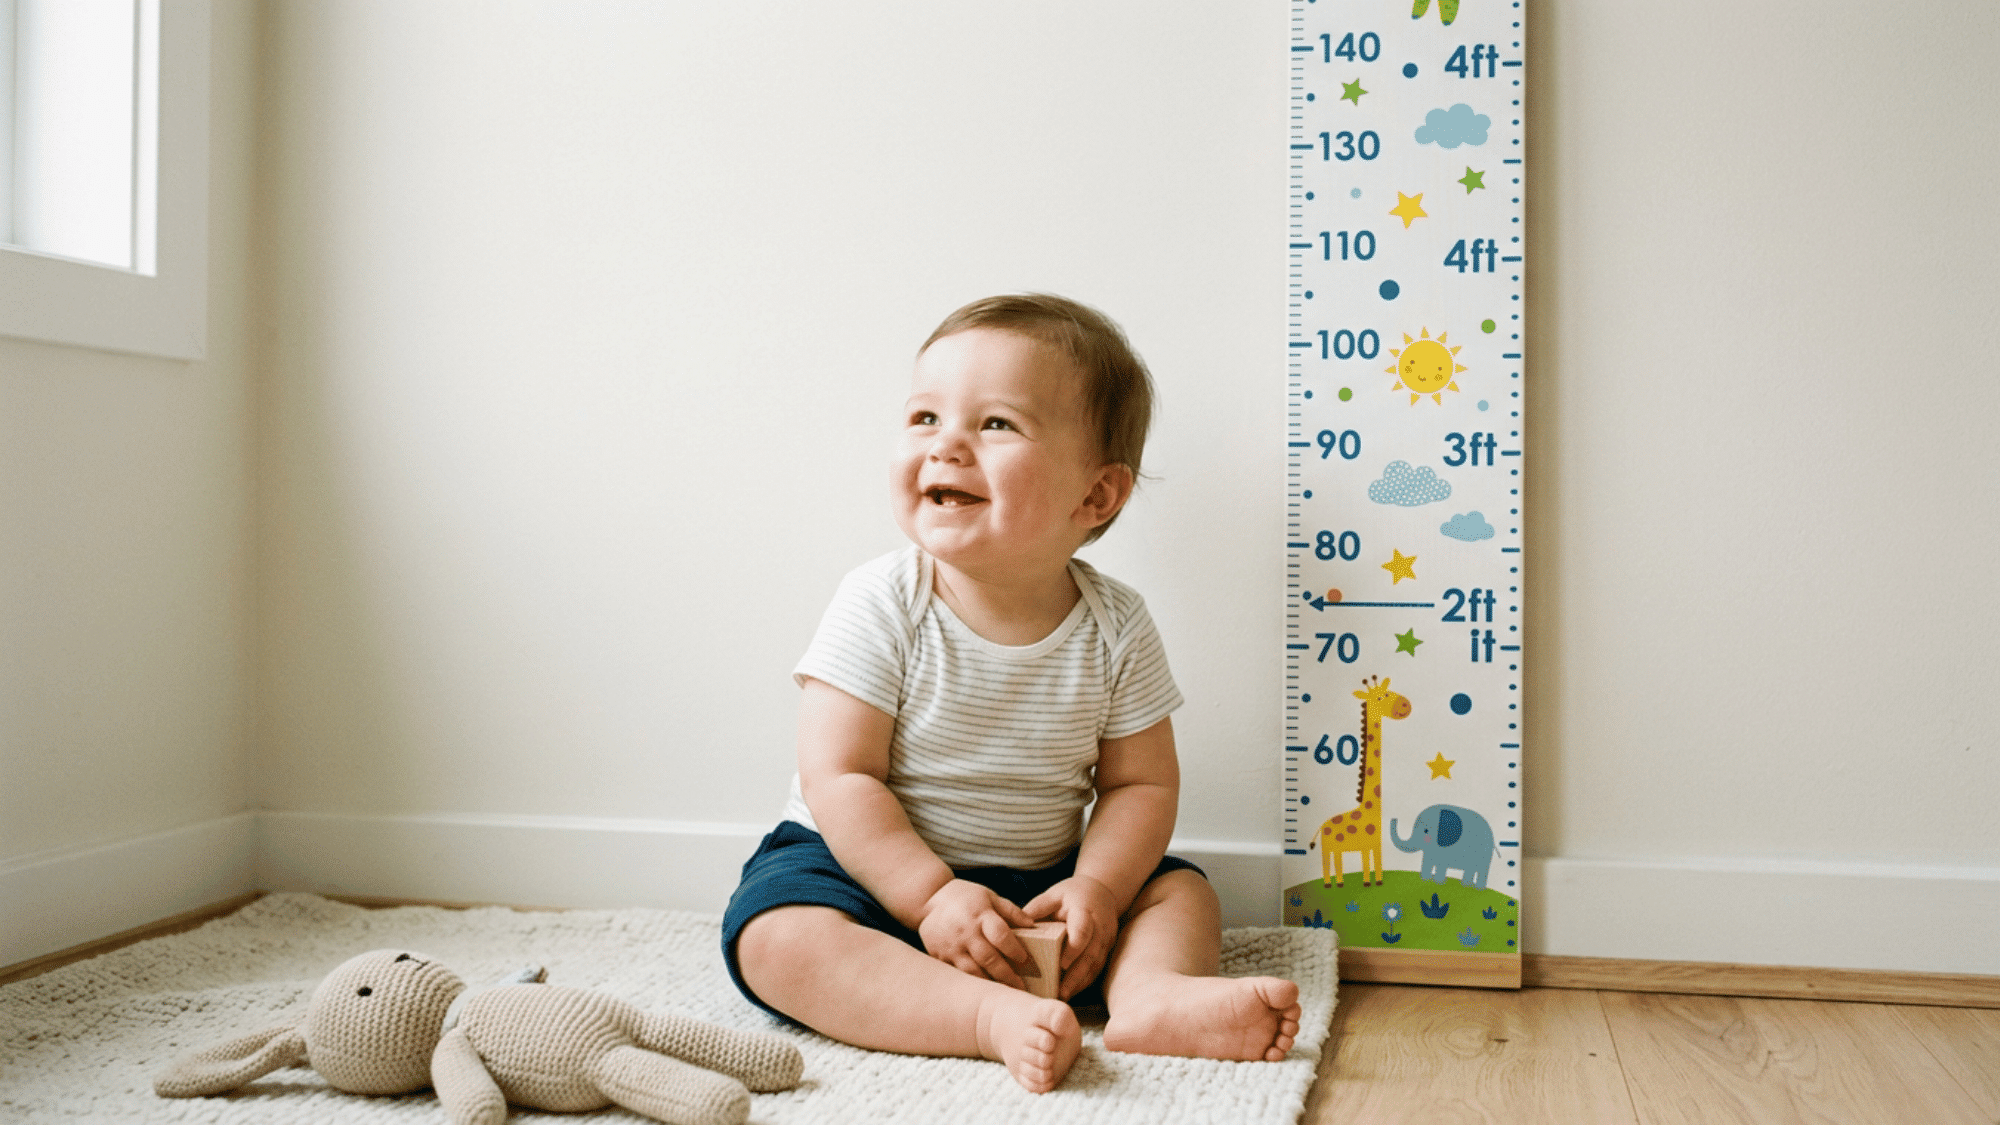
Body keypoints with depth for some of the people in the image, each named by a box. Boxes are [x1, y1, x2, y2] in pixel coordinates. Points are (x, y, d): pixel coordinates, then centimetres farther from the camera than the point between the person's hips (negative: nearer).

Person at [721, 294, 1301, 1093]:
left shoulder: (1115, 628, -8)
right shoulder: (880, 607, -16)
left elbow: (1141, 783, -3)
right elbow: (839, 778, -17)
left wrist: (1096, 888, -20)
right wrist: (931, 897, -25)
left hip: (1035, 881, 3)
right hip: (875, 869, -3)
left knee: (1180, 891, -5)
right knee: (776, 938, -29)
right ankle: (998, 1019, -40)